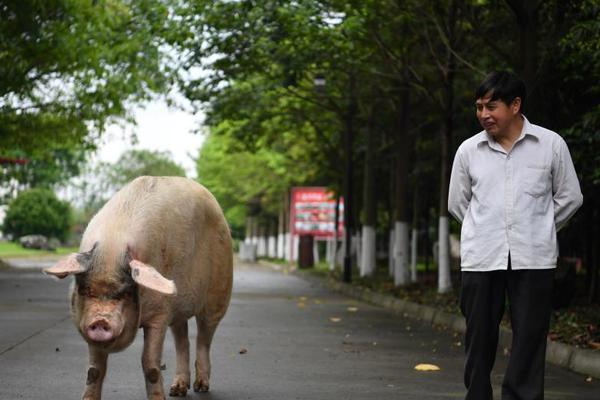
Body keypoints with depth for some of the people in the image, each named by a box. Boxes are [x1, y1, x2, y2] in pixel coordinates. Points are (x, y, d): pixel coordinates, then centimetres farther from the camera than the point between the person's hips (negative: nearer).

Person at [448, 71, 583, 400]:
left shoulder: (551, 145, 2)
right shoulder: (469, 150, 4)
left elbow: (569, 198, 11)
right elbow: (457, 203, 15)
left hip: (533, 260, -1)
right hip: (480, 260, 1)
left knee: (529, 339, -2)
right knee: (479, 339, 5)